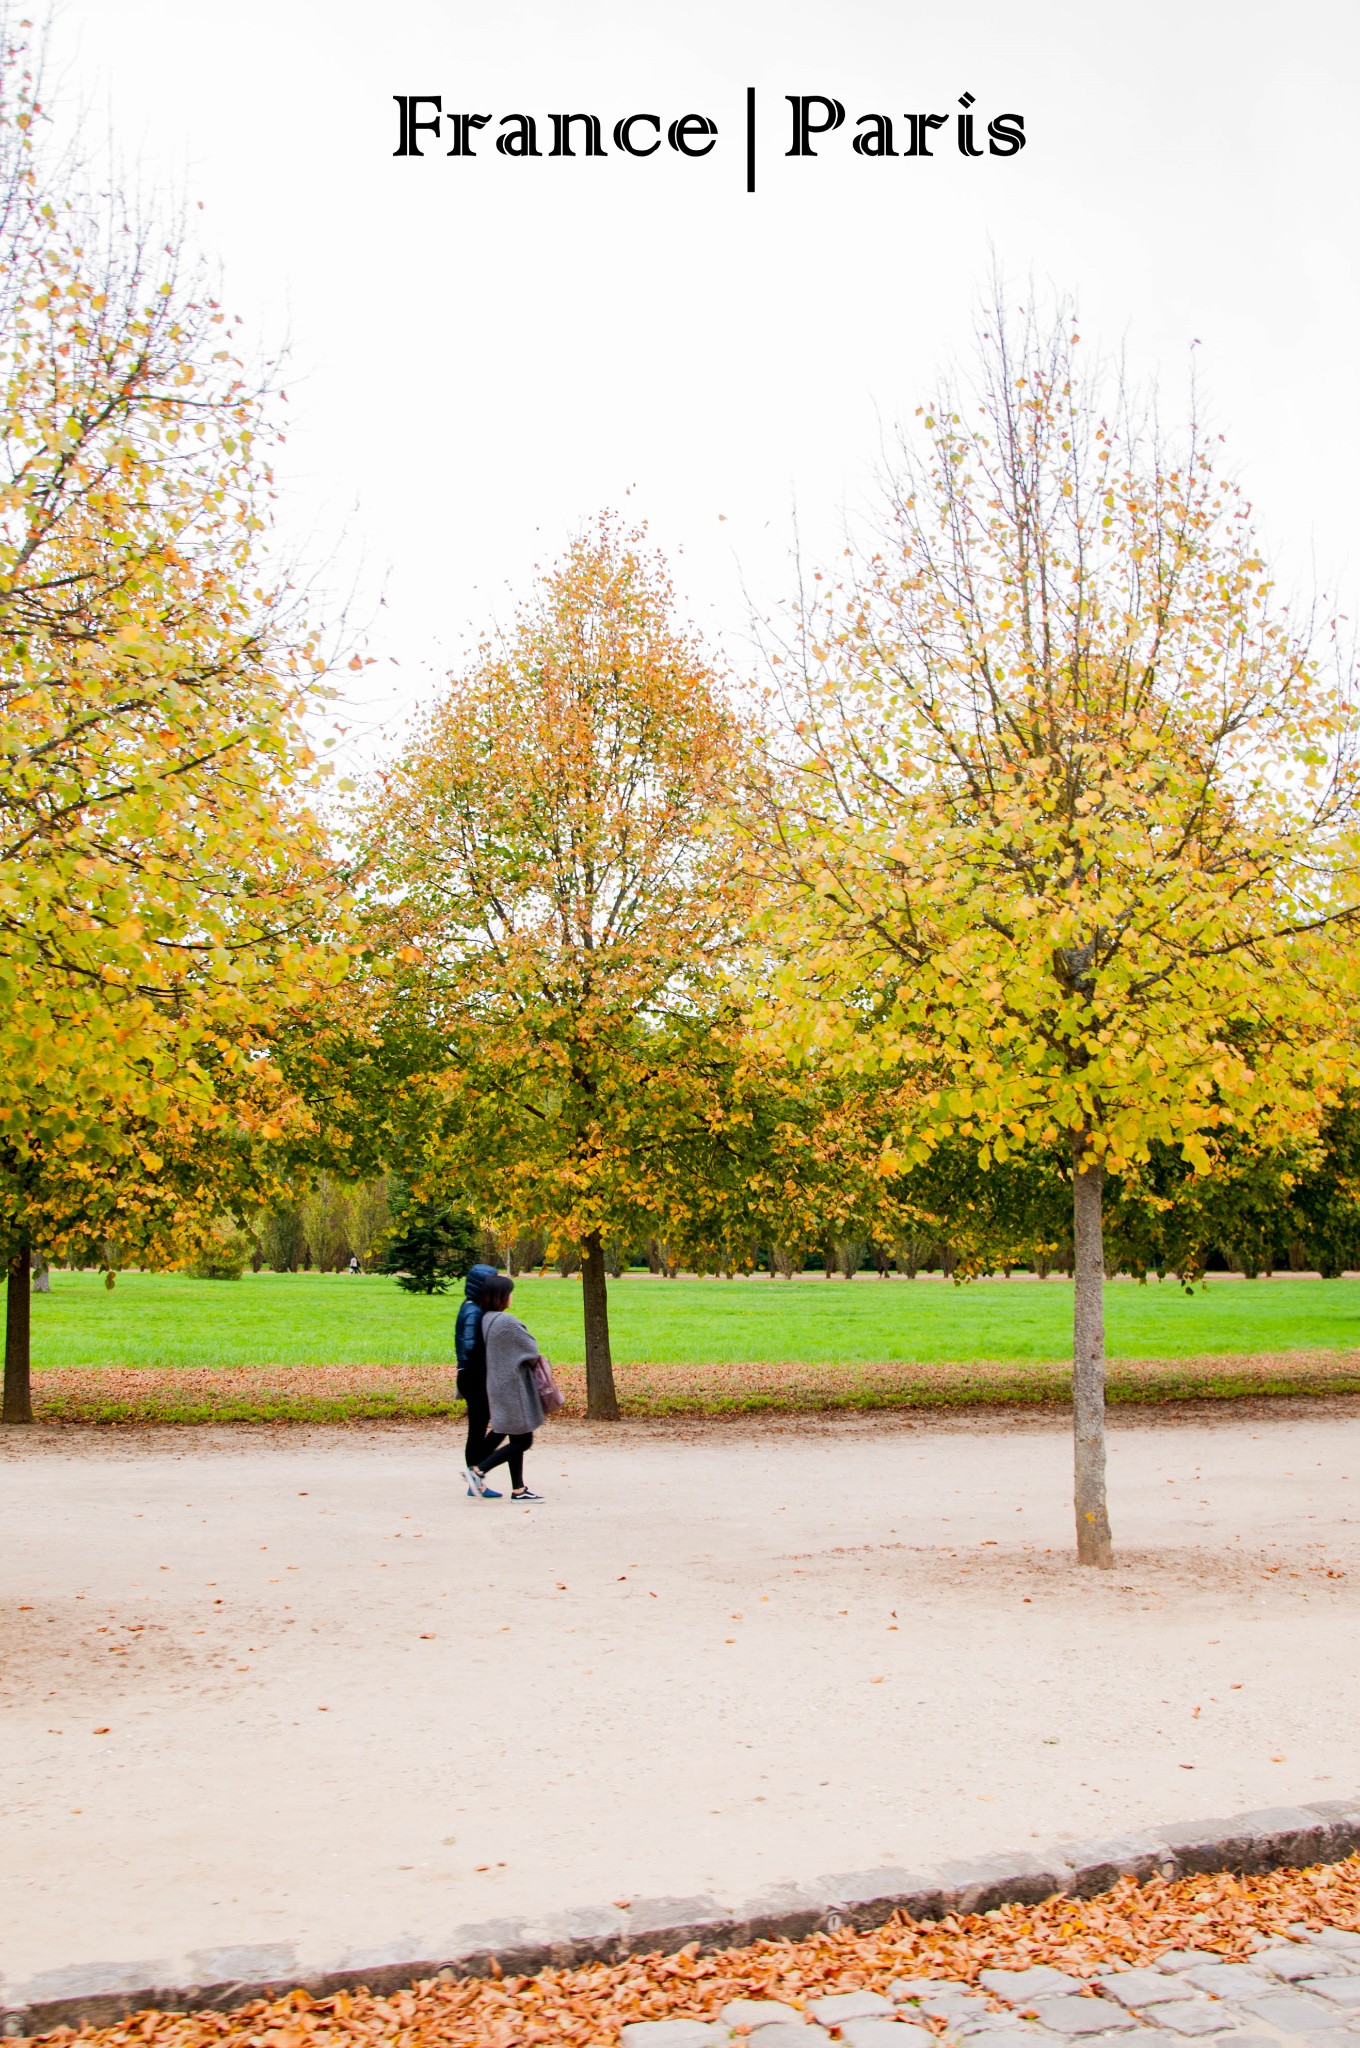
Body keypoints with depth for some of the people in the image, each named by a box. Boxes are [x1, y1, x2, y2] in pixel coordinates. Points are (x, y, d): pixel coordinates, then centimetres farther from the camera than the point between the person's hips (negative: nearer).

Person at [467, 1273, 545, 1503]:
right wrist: (533, 1360, 9)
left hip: (498, 1385, 9)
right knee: (522, 1440, -1)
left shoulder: (486, 1320, 5)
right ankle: (478, 1470, -1)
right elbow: (531, 1350, -11)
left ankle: (518, 1489, 15)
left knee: (516, 1438, 13)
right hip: (512, 1387, -9)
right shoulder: (506, 1321, -21)